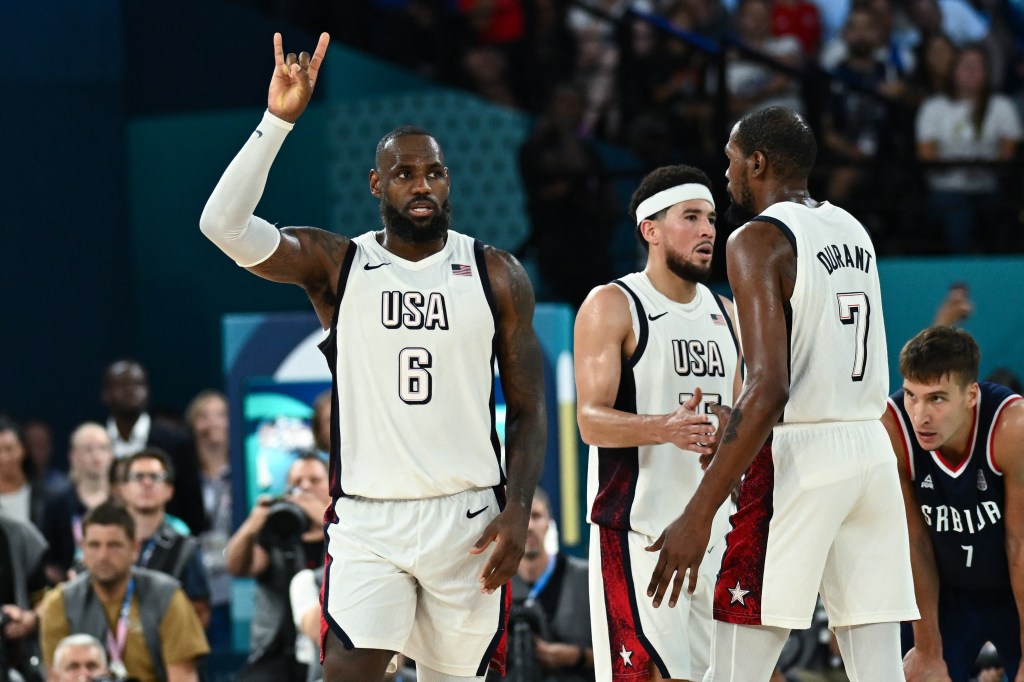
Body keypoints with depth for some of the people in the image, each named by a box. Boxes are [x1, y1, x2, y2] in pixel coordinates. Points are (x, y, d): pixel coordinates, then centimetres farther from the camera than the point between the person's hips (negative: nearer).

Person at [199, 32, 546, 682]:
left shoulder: (497, 275, 4)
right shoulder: (335, 264, 1)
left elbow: (528, 409, 6)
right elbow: (224, 224, -15)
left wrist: (518, 510, -6)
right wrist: (279, 121, -21)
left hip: (469, 516, 2)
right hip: (368, 518, -1)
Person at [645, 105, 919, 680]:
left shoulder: (758, 239, -9)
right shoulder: (855, 231, 15)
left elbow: (769, 391, -19)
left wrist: (698, 514, -20)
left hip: (800, 456, -7)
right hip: (873, 450, 7)